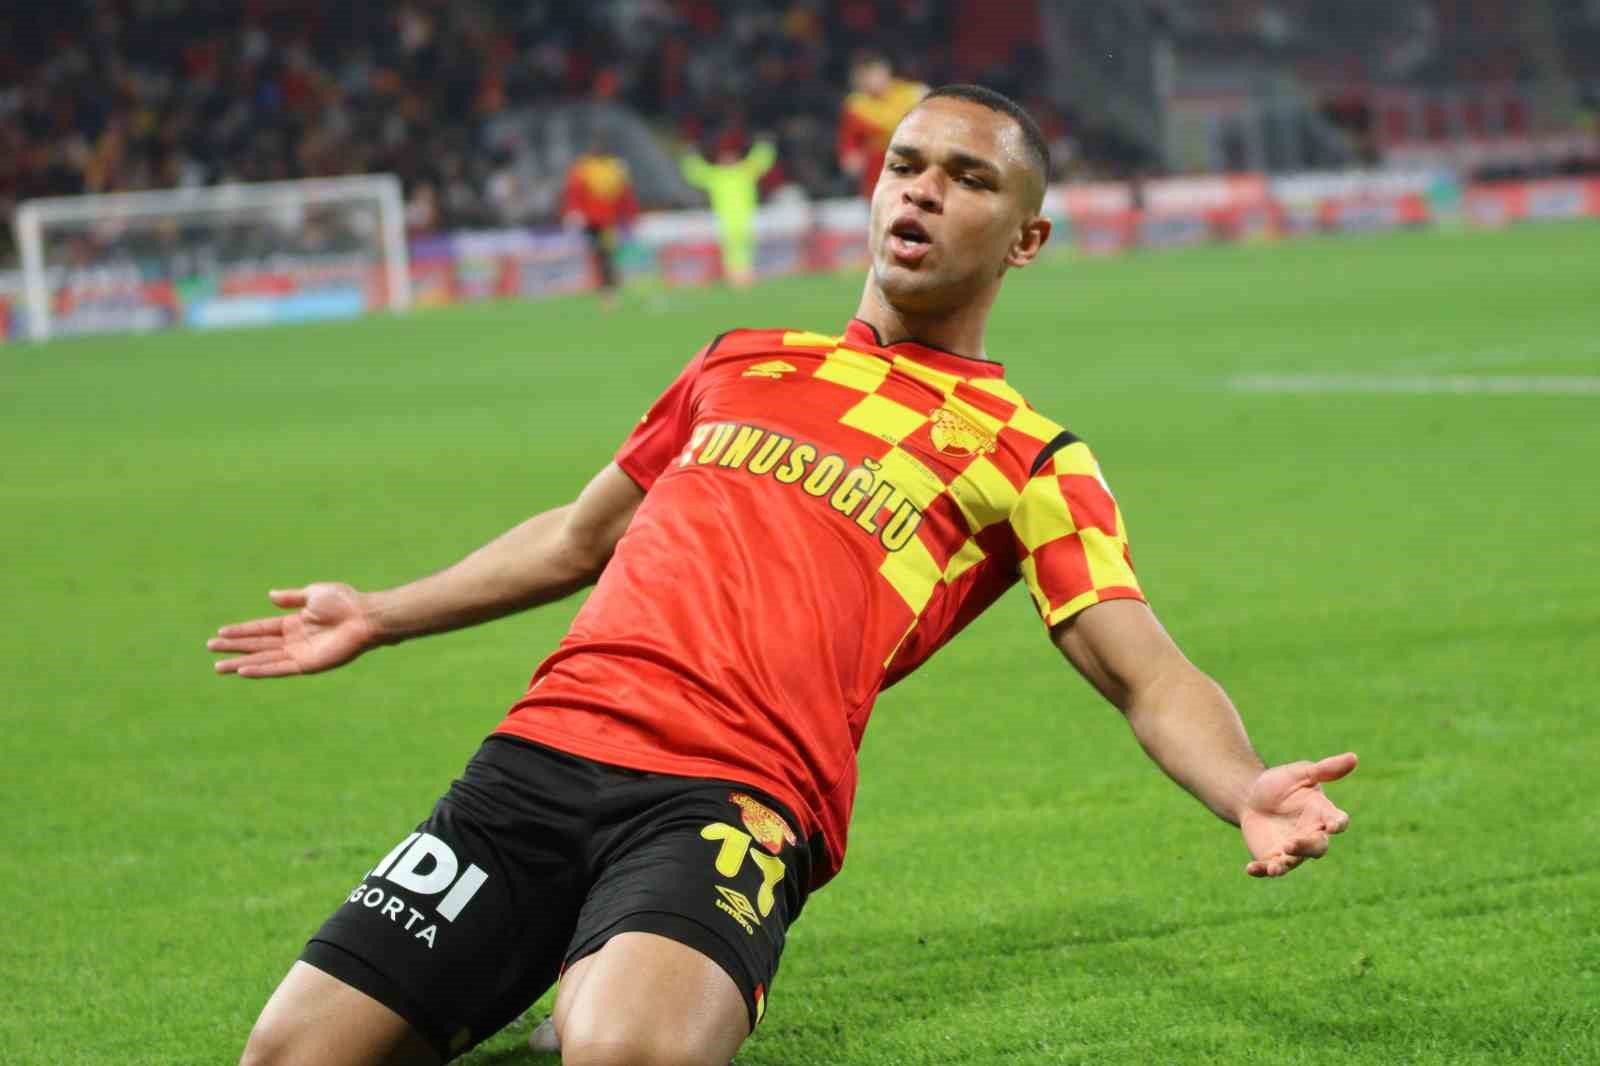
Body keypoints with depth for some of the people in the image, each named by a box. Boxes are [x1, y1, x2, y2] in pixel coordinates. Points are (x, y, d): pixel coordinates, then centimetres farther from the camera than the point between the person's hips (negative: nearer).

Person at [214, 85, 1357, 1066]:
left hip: (738, 795, -5)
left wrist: (1245, 788, -18)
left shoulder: (1027, 456, 13)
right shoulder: (746, 361, 26)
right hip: (543, 751, 5)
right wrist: (376, 617, 41)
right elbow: (579, 539, 38)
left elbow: (1150, 677, 3)